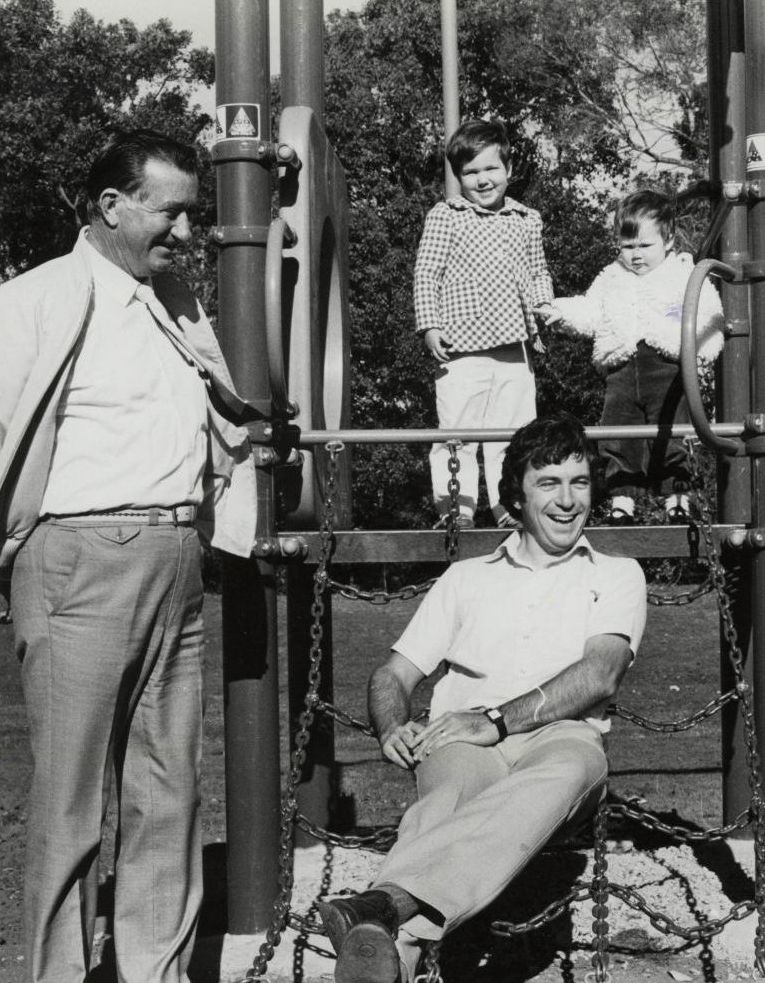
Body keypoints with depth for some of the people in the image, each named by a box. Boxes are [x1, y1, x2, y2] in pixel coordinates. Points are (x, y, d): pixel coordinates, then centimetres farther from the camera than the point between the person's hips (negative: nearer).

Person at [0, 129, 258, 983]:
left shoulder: (177, 304, 18)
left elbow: (226, 420, 32)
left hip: (176, 562, 7)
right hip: (83, 561, -7)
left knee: (169, 792, 11)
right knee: (68, 801, -1)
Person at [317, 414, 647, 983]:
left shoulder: (617, 575, 22)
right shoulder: (468, 577, 29)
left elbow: (599, 676, 2)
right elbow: (393, 676, 23)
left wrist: (497, 719, -14)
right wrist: (394, 730, -3)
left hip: (561, 736, -2)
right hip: (462, 745, 2)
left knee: (571, 765, -42)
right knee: (447, 803, -37)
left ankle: (389, 903, -63)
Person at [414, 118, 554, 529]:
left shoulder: (527, 220, 12)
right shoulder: (444, 217, 1)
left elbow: (537, 274, 21)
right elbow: (426, 275, -1)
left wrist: (544, 311, 5)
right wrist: (430, 325, -8)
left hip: (515, 347, 4)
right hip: (462, 347, -3)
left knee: (514, 432, 7)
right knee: (457, 433, -2)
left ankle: (510, 507, 14)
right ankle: (455, 508, 6)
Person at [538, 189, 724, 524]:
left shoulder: (686, 276, 6)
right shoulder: (610, 279, 18)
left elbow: (708, 317, 0)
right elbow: (589, 314, 16)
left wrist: (705, 349, -16)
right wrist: (563, 312, -2)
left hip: (667, 367, -3)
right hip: (622, 369, 4)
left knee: (669, 439, -4)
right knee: (619, 440, 1)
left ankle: (676, 500, 6)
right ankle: (622, 501, 8)